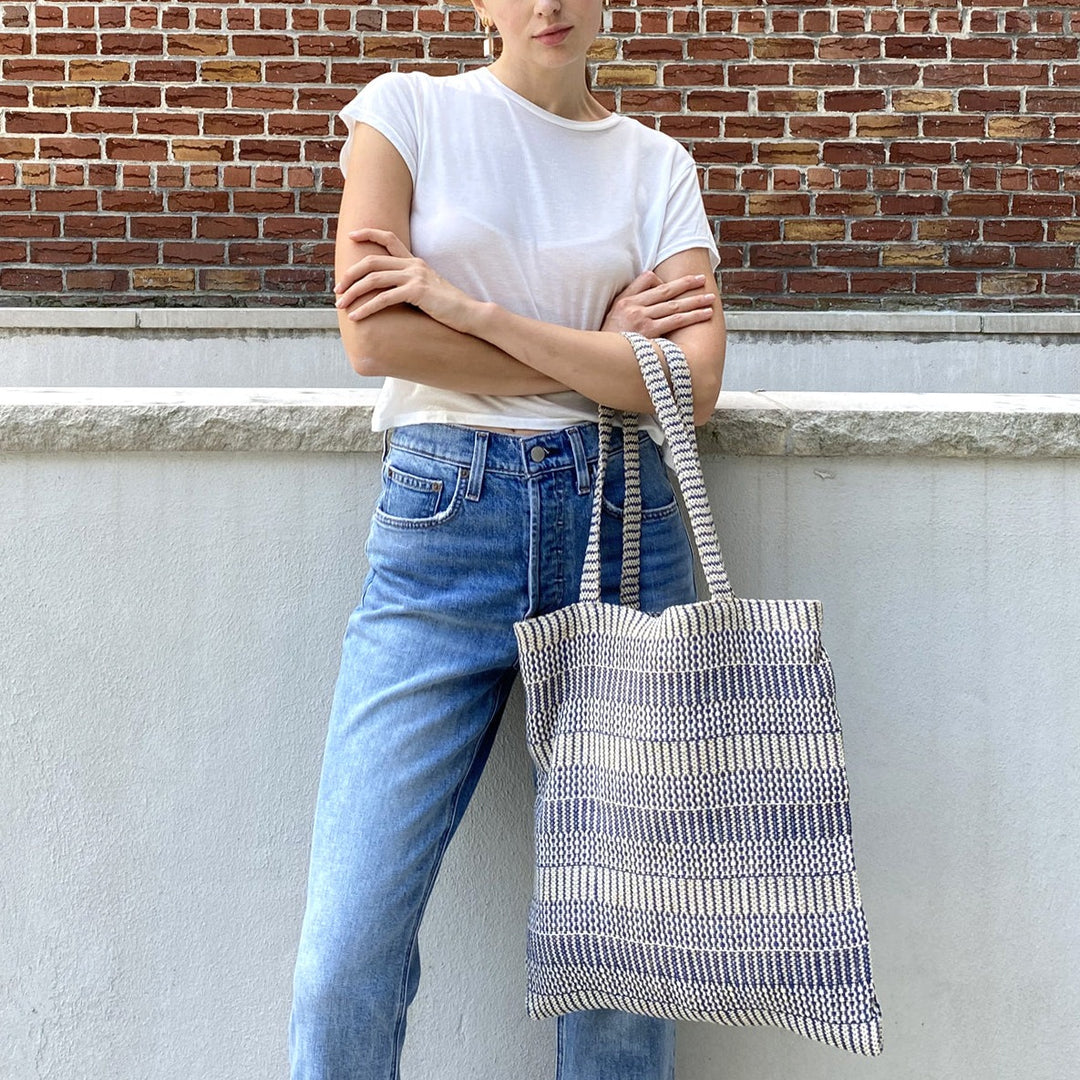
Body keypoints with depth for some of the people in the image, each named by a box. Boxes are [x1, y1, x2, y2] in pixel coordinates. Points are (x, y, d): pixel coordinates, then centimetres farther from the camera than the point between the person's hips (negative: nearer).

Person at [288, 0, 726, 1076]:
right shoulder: (408, 110, 8)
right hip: (440, 516, -1)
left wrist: (472, 308, -9)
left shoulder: (658, 165, 12)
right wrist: (601, 356, -3)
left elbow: (692, 380, -3)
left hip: (620, 513, 2)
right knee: (349, 949, -6)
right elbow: (373, 336, -6)